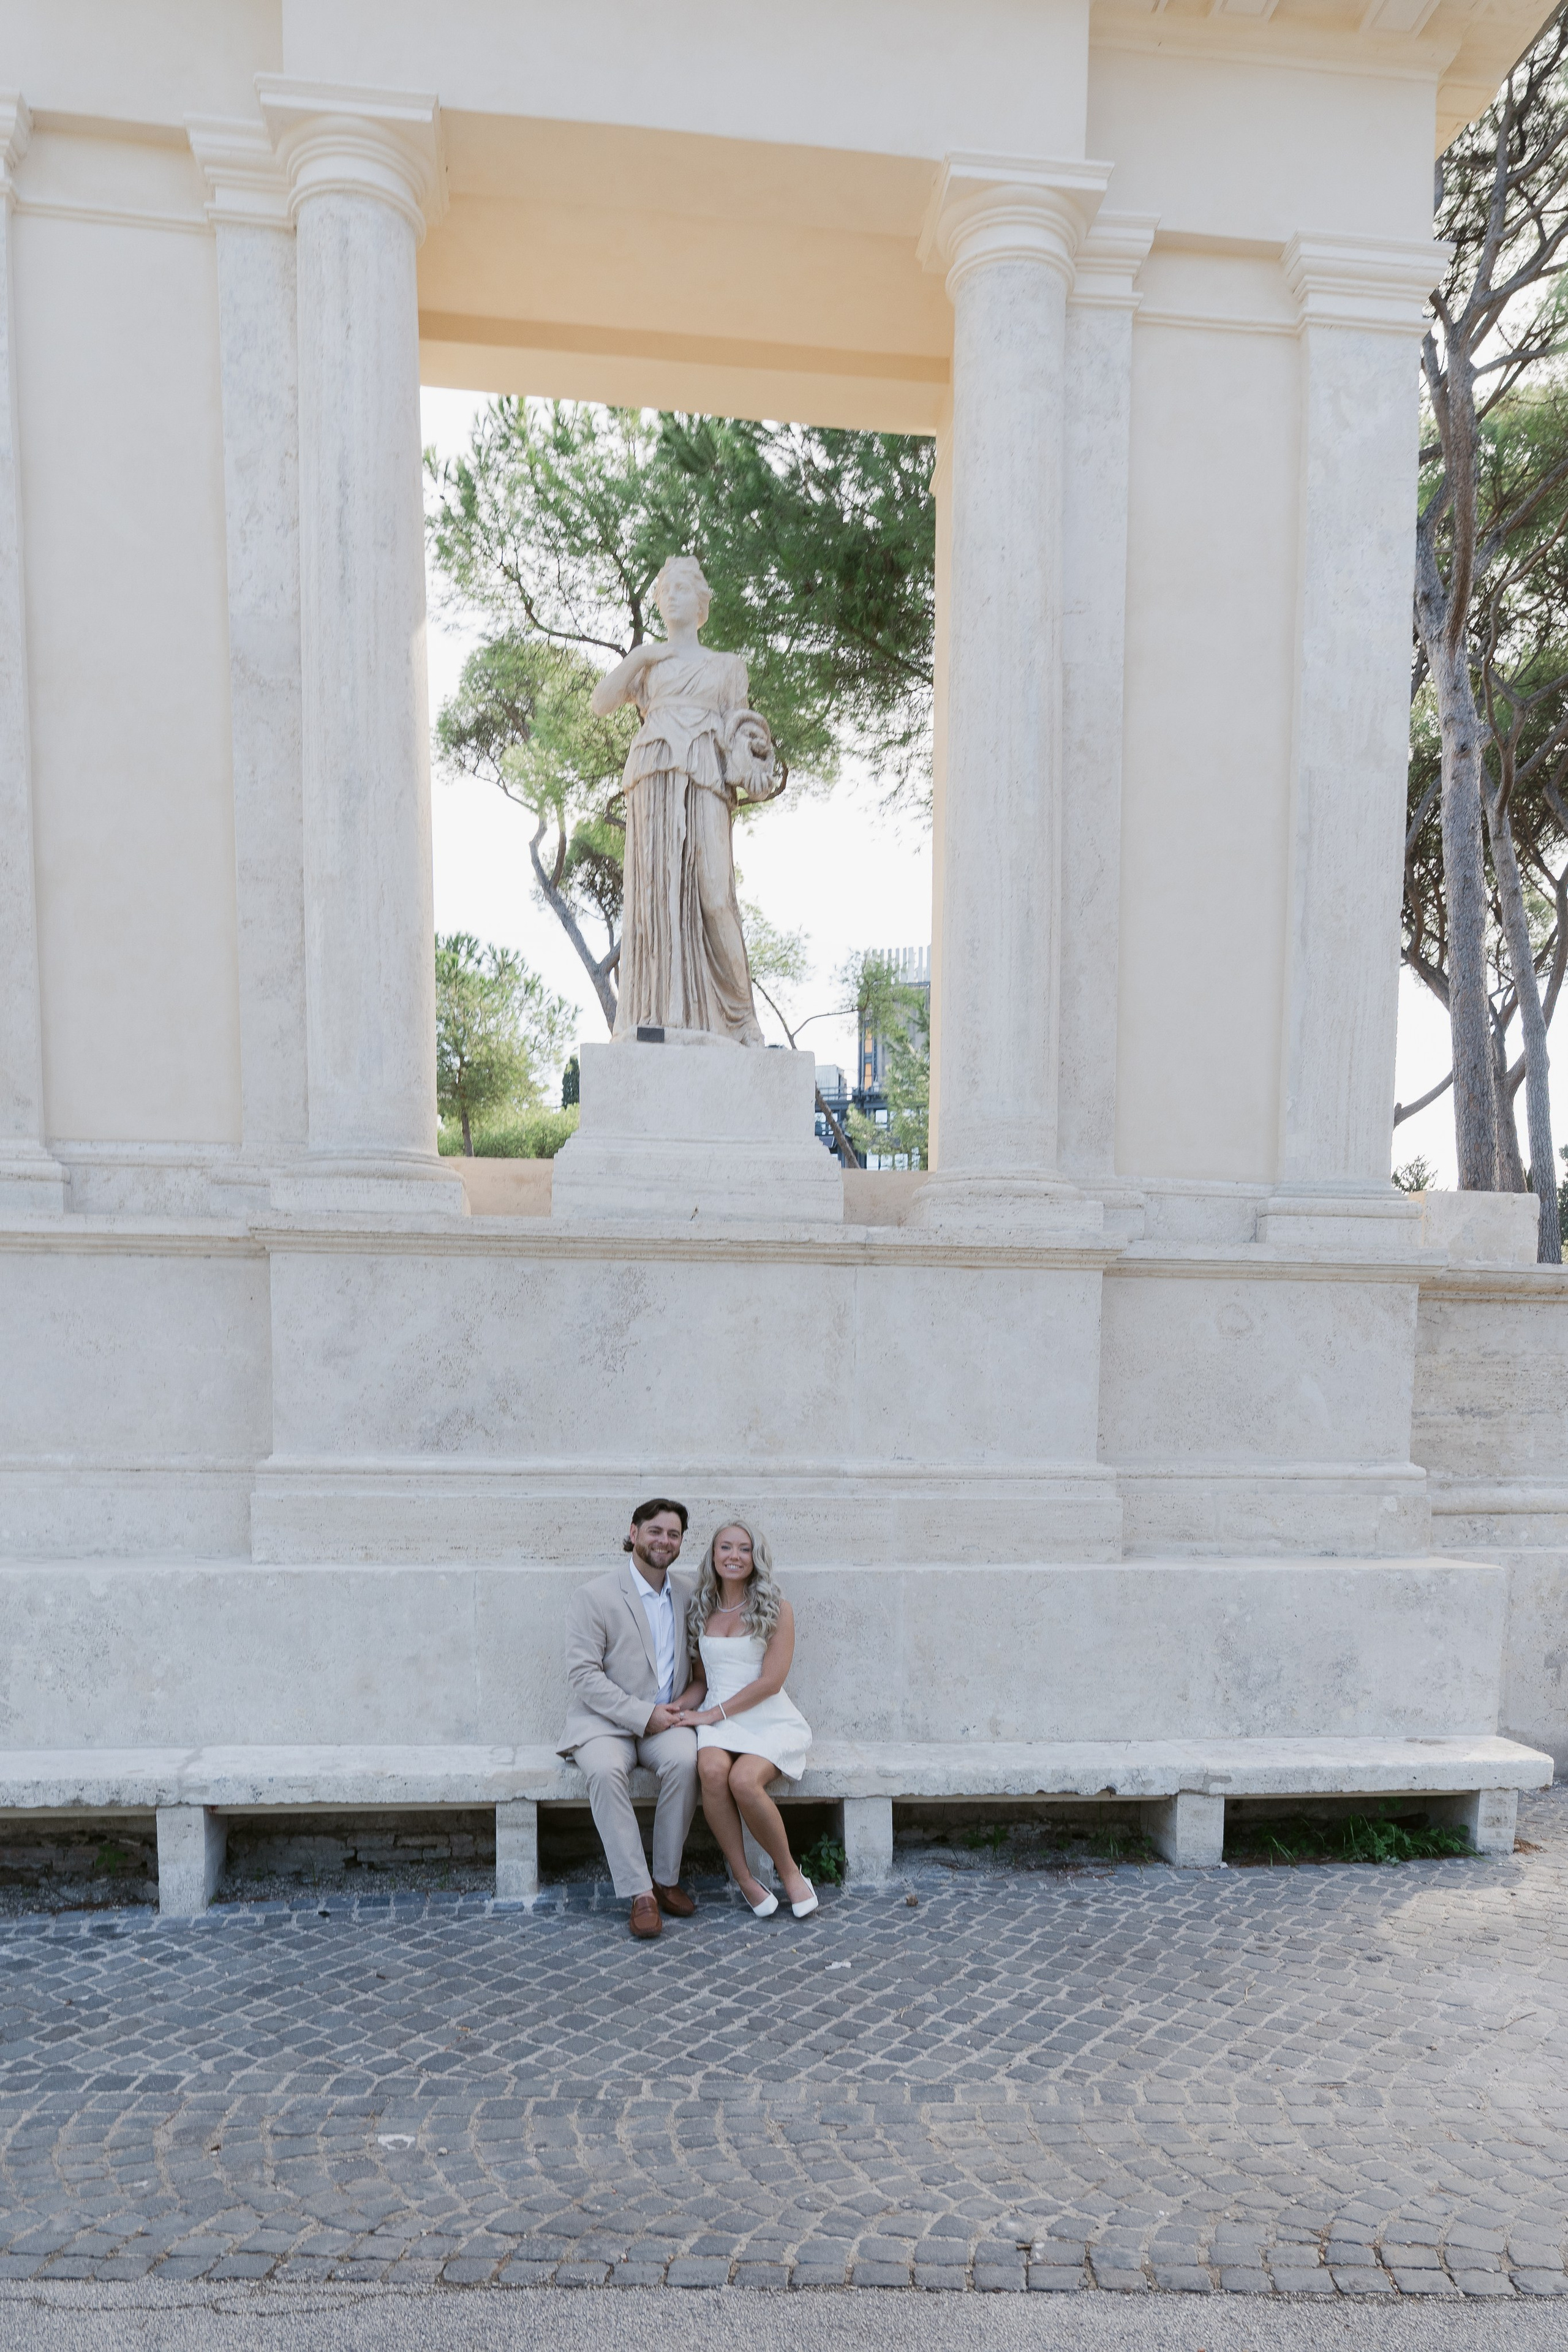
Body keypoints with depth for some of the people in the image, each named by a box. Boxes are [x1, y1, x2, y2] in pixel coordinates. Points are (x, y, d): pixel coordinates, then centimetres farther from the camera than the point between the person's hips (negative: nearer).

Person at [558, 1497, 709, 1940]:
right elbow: (582, 1675, -12)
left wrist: (691, 1697, -6)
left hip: (667, 1720, 3)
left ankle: (667, 1879, -10)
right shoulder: (594, 1596, -5)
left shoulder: (688, 1592, 9)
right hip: (606, 1721, -3)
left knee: (684, 1761, -29)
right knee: (604, 1770, -34)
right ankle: (640, 1893, -23)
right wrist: (644, 1715, -17)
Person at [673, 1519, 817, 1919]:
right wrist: (684, 1705, -2)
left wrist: (714, 1713, -11)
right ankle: (743, 1877, -13)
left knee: (743, 1780, -32)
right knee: (712, 1771, -31)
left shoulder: (776, 1609, -2)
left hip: (770, 1720, -3)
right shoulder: (702, 1613, 11)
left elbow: (771, 1681, -8)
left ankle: (789, 1871, -7)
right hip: (718, 1719, 3)